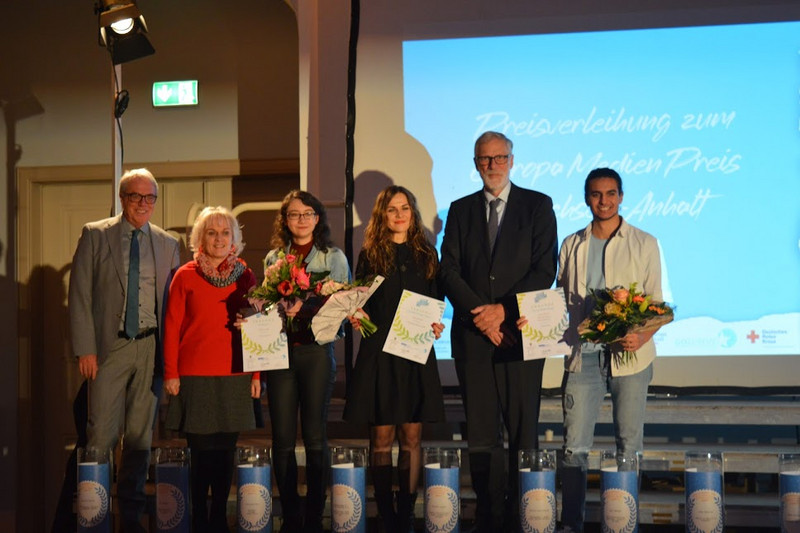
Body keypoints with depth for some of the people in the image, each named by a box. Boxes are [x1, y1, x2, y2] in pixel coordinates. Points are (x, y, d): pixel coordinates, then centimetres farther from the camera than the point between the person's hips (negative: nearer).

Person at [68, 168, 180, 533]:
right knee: (102, 433, -6)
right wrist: (85, 349, -8)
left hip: (152, 349, 2)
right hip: (109, 347, -2)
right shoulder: (95, 236, 4)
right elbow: (80, 295, 0)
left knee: (140, 435, 7)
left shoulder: (168, 245, 11)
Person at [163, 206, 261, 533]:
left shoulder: (245, 276, 8)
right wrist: (170, 372, -3)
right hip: (195, 376, -2)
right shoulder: (185, 276, 2)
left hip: (234, 376, 2)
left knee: (226, 450, 4)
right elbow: (171, 327, 2)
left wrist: (256, 374, 6)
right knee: (200, 450, -1)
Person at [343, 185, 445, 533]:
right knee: (381, 438, 0)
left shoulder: (426, 254, 11)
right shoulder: (370, 254, 6)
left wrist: (435, 324, -6)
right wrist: (356, 318, -15)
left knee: (411, 437, 2)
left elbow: (435, 301, 13)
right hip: (378, 352, -1)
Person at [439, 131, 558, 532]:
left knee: (523, 430, -3)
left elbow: (545, 270, -3)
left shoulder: (537, 206, 5)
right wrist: (480, 314, -8)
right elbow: (449, 270, 5)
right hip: (473, 334, 3)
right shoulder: (461, 210, 13)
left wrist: (503, 310, -11)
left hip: (520, 331, -2)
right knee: (481, 434, 3)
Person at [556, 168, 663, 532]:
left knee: (628, 445, 3)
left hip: (630, 356, -2)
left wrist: (642, 337, -17)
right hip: (582, 356, 2)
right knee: (574, 446, -1)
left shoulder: (643, 244, 3)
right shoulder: (572, 246, 11)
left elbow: (656, 303, 0)